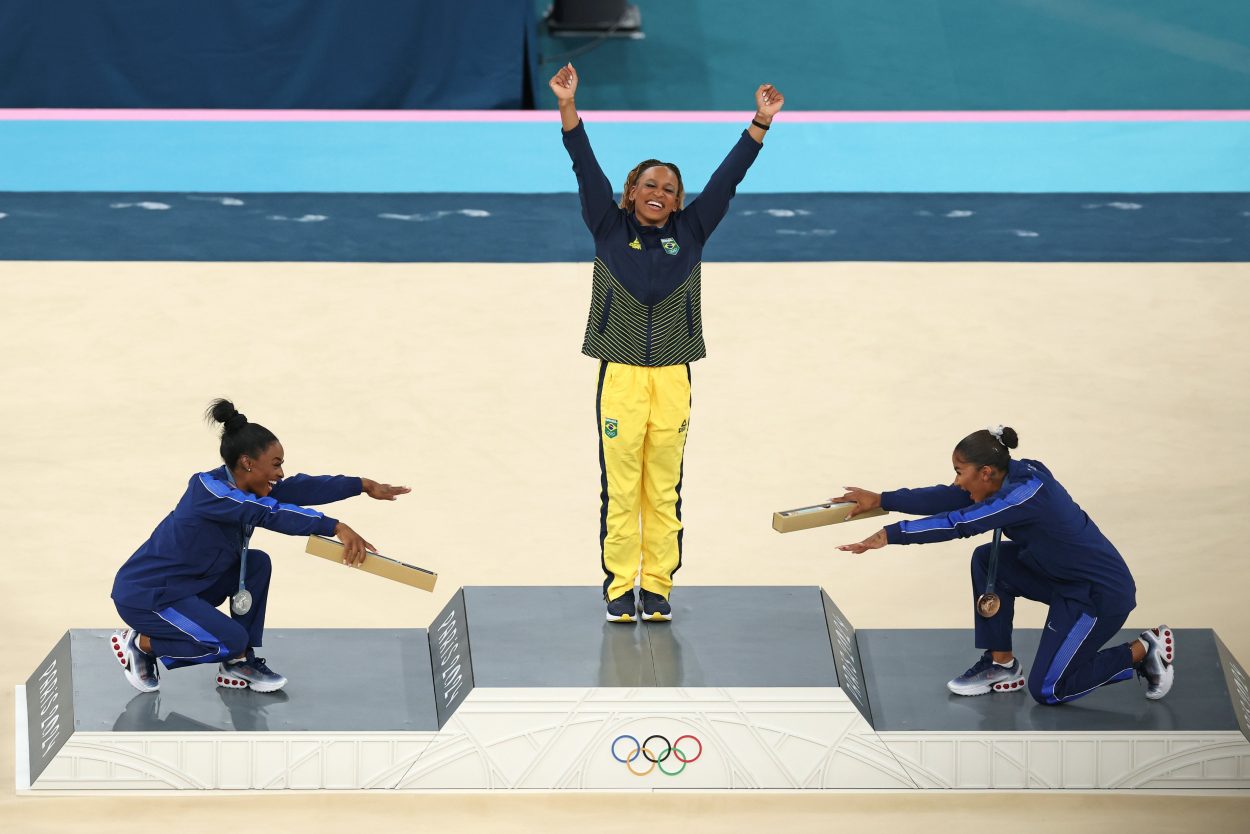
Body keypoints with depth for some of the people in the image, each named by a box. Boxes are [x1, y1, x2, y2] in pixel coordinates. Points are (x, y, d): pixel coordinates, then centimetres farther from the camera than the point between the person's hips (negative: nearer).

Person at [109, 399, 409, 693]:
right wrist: (336, 527, -43)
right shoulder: (210, 490, -26)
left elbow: (298, 489, 3)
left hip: (185, 586, 10)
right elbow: (270, 513, -37)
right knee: (231, 641, -19)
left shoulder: (237, 486, 1)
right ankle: (138, 643, -1)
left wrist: (363, 486, 0)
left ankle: (239, 665, 9)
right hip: (143, 596, -10)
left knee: (257, 564, 2)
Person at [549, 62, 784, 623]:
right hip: (621, 376, -2)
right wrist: (567, 105, -11)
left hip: (672, 378, 2)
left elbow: (727, 177, 7)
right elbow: (586, 169, -2)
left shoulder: (690, 233, 10)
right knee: (620, 490, -2)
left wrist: (761, 123, 1)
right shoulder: (610, 229, 6)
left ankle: (658, 588, 10)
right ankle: (619, 589, 3)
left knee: (664, 491, 4)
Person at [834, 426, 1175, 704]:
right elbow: (949, 498, 0)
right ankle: (1001, 666, 11)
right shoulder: (1014, 476, -4)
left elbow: (958, 524, -33)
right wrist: (881, 500, -2)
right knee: (987, 561, 1)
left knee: (1046, 691, -2)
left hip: (1102, 594, -9)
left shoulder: (1026, 494, -29)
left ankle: (1143, 651, 9)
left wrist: (889, 535, -32)